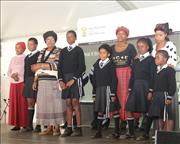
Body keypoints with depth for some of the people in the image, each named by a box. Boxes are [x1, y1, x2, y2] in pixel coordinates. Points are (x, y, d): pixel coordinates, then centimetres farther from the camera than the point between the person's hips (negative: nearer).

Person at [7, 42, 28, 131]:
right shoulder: (13, 59, 17)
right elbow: (9, 72, 14)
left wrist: (17, 74, -9)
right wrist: (13, 76, -6)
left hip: (23, 82, -5)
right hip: (13, 83, 5)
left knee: (23, 103, -7)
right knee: (14, 103, 0)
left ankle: (25, 124, -4)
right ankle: (17, 124, 2)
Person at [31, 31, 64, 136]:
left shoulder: (58, 51, 1)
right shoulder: (42, 52, 19)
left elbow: (57, 66, -11)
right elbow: (38, 67, 18)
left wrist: (41, 65, -12)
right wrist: (35, 80, 10)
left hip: (53, 81, -5)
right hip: (42, 81, 6)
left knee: (54, 103, -7)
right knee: (45, 103, 2)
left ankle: (57, 127, 0)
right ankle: (49, 128, 7)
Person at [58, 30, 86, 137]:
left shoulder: (79, 50, 1)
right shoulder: (63, 51, 15)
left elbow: (82, 67, -6)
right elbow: (60, 67, 13)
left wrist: (73, 79, -12)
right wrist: (61, 80, -1)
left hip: (75, 78, -4)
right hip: (65, 79, 4)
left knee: (75, 102, -8)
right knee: (68, 103, 4)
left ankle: (78, 128, -5)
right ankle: (69, 128, 7)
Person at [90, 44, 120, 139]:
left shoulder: (111, 64, -5)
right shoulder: (96, 65, 11)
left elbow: (114, 80, -9)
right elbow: (94, 80, 12)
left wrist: (113, 94, -14)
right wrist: (94, 94, 10)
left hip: (108, 89, -5)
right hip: (99, 90, 5)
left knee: (114, 110, 1)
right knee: (100, 111, 8)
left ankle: (117, 131, 10)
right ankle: (99, 132, 14)